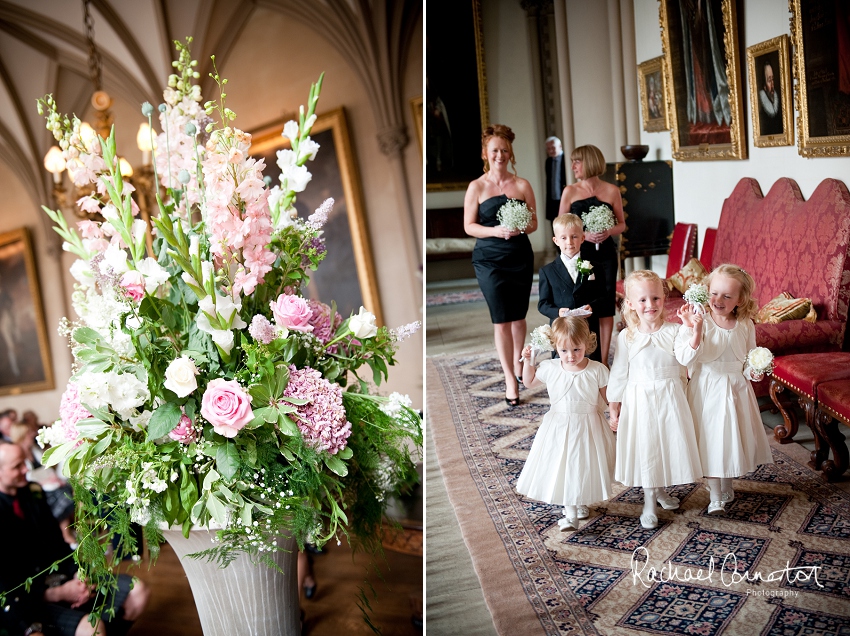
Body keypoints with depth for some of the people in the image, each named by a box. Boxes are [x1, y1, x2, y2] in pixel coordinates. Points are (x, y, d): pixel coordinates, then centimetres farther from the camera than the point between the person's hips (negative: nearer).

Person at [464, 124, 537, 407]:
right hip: (489, 260, -2)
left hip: (521, 257, 2)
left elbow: (534, 222, 7)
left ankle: (517, 364, 33)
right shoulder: (477, 187, -1)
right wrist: (494, 231, -19)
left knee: (518, 316, 11)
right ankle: (510, 378, 4)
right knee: (501, 319, -3)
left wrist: (521, 229, -15)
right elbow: (469, 226, -2)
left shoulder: (522, 185, 3)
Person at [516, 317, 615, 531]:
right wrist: (527, 361, -4)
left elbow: (608, 396, -4)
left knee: (585, 466, 12)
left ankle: (581, 503, 36)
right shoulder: (549, 368, -8)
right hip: (559, 428, 1)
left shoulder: (597, 370, -14)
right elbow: (529, 383, 8)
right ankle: (570, 513, 19)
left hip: (588, 428, -1)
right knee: (563, 468, 5)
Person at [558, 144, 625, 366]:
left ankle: (603, 360, 13)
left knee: (605, 306, 3)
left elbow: (622, 224, 9)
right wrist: (584, 234, -14)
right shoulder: (570, 191, 2)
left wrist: (609, 232, -12)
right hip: (579, 255, -1)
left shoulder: (611, 190, 3)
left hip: (605, 255, 1)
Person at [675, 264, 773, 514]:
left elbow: (749, 360, 9)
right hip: (707, 391, -4)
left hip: (736, 389, 4)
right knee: (710, 442, 4)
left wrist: (753, 372, -12)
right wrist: (696, 332, -39)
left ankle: (727, 487, 38)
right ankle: (715, 496, 19)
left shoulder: (745, 325, -2)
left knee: (733, 439, 16)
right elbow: (685, 358, -26)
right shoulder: (698, 322, -16)